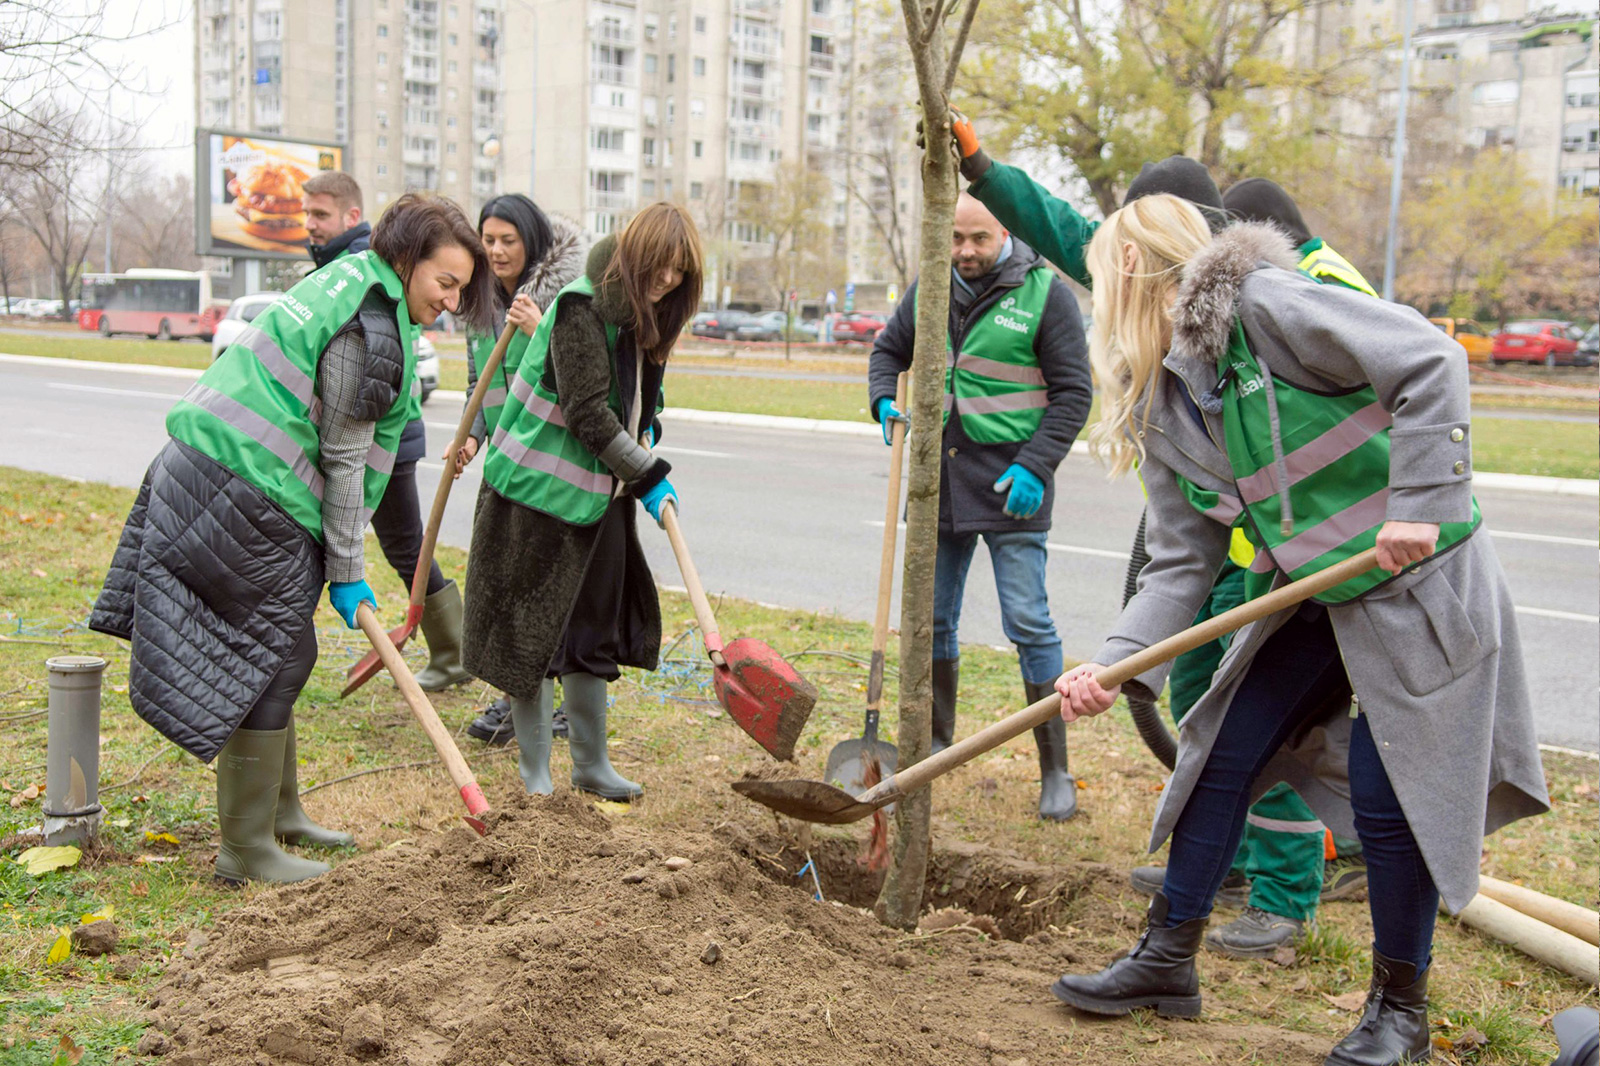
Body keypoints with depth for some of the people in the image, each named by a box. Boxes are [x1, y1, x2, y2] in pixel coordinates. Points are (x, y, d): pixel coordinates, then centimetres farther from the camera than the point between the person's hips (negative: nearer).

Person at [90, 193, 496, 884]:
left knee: (278, 654, 18)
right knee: (273, 659, -3)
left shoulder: (353, 280, 14)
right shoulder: (370, 330, -17)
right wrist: (346, 573, -6)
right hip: (244, 501, -11)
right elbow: (344, 459, -14)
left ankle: (278, 813, 31)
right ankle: (245, 851, 6)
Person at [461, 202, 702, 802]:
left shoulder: (645, 315, 10)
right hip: (540, 490, -8)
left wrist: (646, 431, 1)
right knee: (534, 633, 1)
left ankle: (591, 765, 24)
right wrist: (648, 477, -18)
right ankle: (534, 775, 13)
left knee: (595, 629, 12)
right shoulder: (583, 307, -18)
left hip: (598, 495, 8)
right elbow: (587, 412, -21)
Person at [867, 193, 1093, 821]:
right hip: (940, 479, 5)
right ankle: (938, 742, 30)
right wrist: (885, 403, -1)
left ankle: (1055, 770, 4)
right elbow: (888, 350, 21)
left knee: (1029, 624, -6)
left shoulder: (1045, 294, -7)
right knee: (932, 618, 12)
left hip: (1009, 484, -5)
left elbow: (1072, 392, -6)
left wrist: (1035, 466, -16)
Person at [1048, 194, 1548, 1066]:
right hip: (1315, 599, 8)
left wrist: (1421, 505, -25)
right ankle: (1167, 960, 22)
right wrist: (1114, 665, -10)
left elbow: (1428, 364, -21)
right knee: (1223, 756, 7)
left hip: (1419, 585, -8)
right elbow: (1182, 565, 2)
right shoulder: (1161, 410, 5)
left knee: (1391, 794, -3)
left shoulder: (1262, 304, -18)